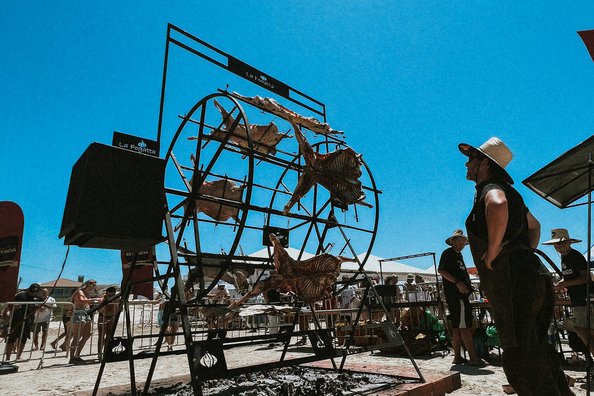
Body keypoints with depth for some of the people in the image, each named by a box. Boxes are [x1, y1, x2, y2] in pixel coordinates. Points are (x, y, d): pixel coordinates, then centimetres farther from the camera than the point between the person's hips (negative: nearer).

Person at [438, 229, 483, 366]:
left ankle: (457, 357, 15)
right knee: (464, 325, -11)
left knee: (457, 326, 10)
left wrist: (468, 285, 13)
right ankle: (473, 357, -10)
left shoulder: (459, 254, 23)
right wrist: (457, 282, -21)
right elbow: (441, 270, -16)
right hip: (454, 293, -10)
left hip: (461, 294, 10)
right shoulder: (448, 253, -5)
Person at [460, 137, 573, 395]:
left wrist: (492, 251, -26)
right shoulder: (508, 192, 21)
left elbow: (498, 205, -38)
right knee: (537, 349, 24)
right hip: (532, 277, 10)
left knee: (520, 361, -7)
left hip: (514, 285, -10)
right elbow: (534, 226, 38)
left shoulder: (490, 188, -9)